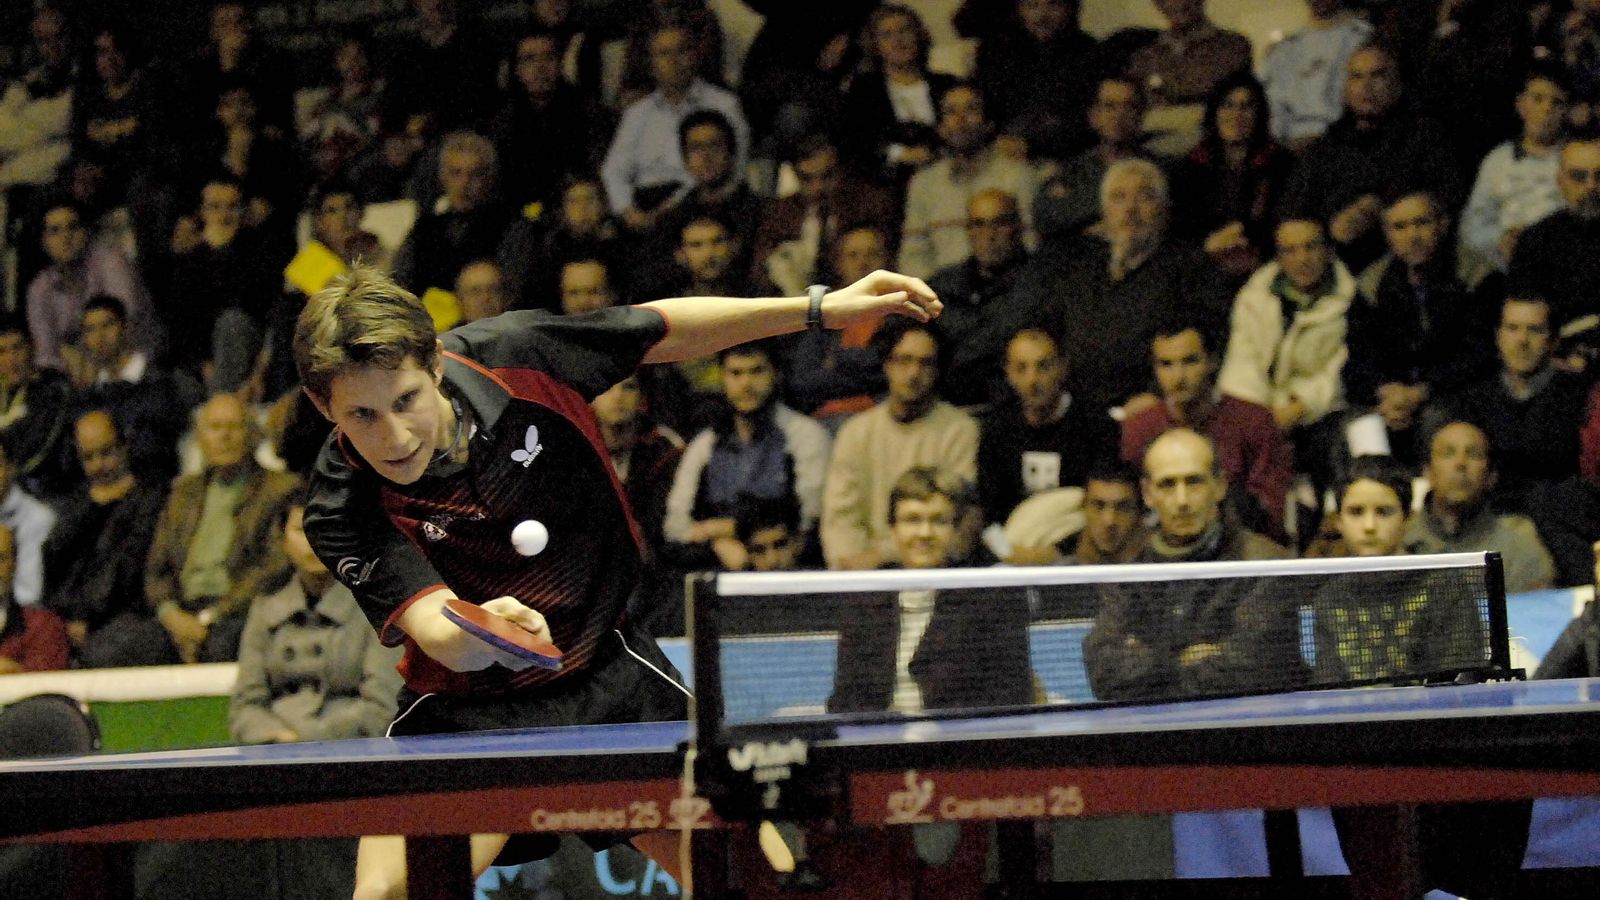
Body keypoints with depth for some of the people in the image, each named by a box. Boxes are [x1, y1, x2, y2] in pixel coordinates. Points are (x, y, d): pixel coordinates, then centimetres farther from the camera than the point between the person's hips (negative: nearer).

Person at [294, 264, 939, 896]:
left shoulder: (513, 355, -18)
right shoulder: (343, 512, -25)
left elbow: (662, 333, -2)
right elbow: (444, 638, -34)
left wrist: (823, 308, -6)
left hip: (609, 673, 3)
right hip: (467, 712, -2)